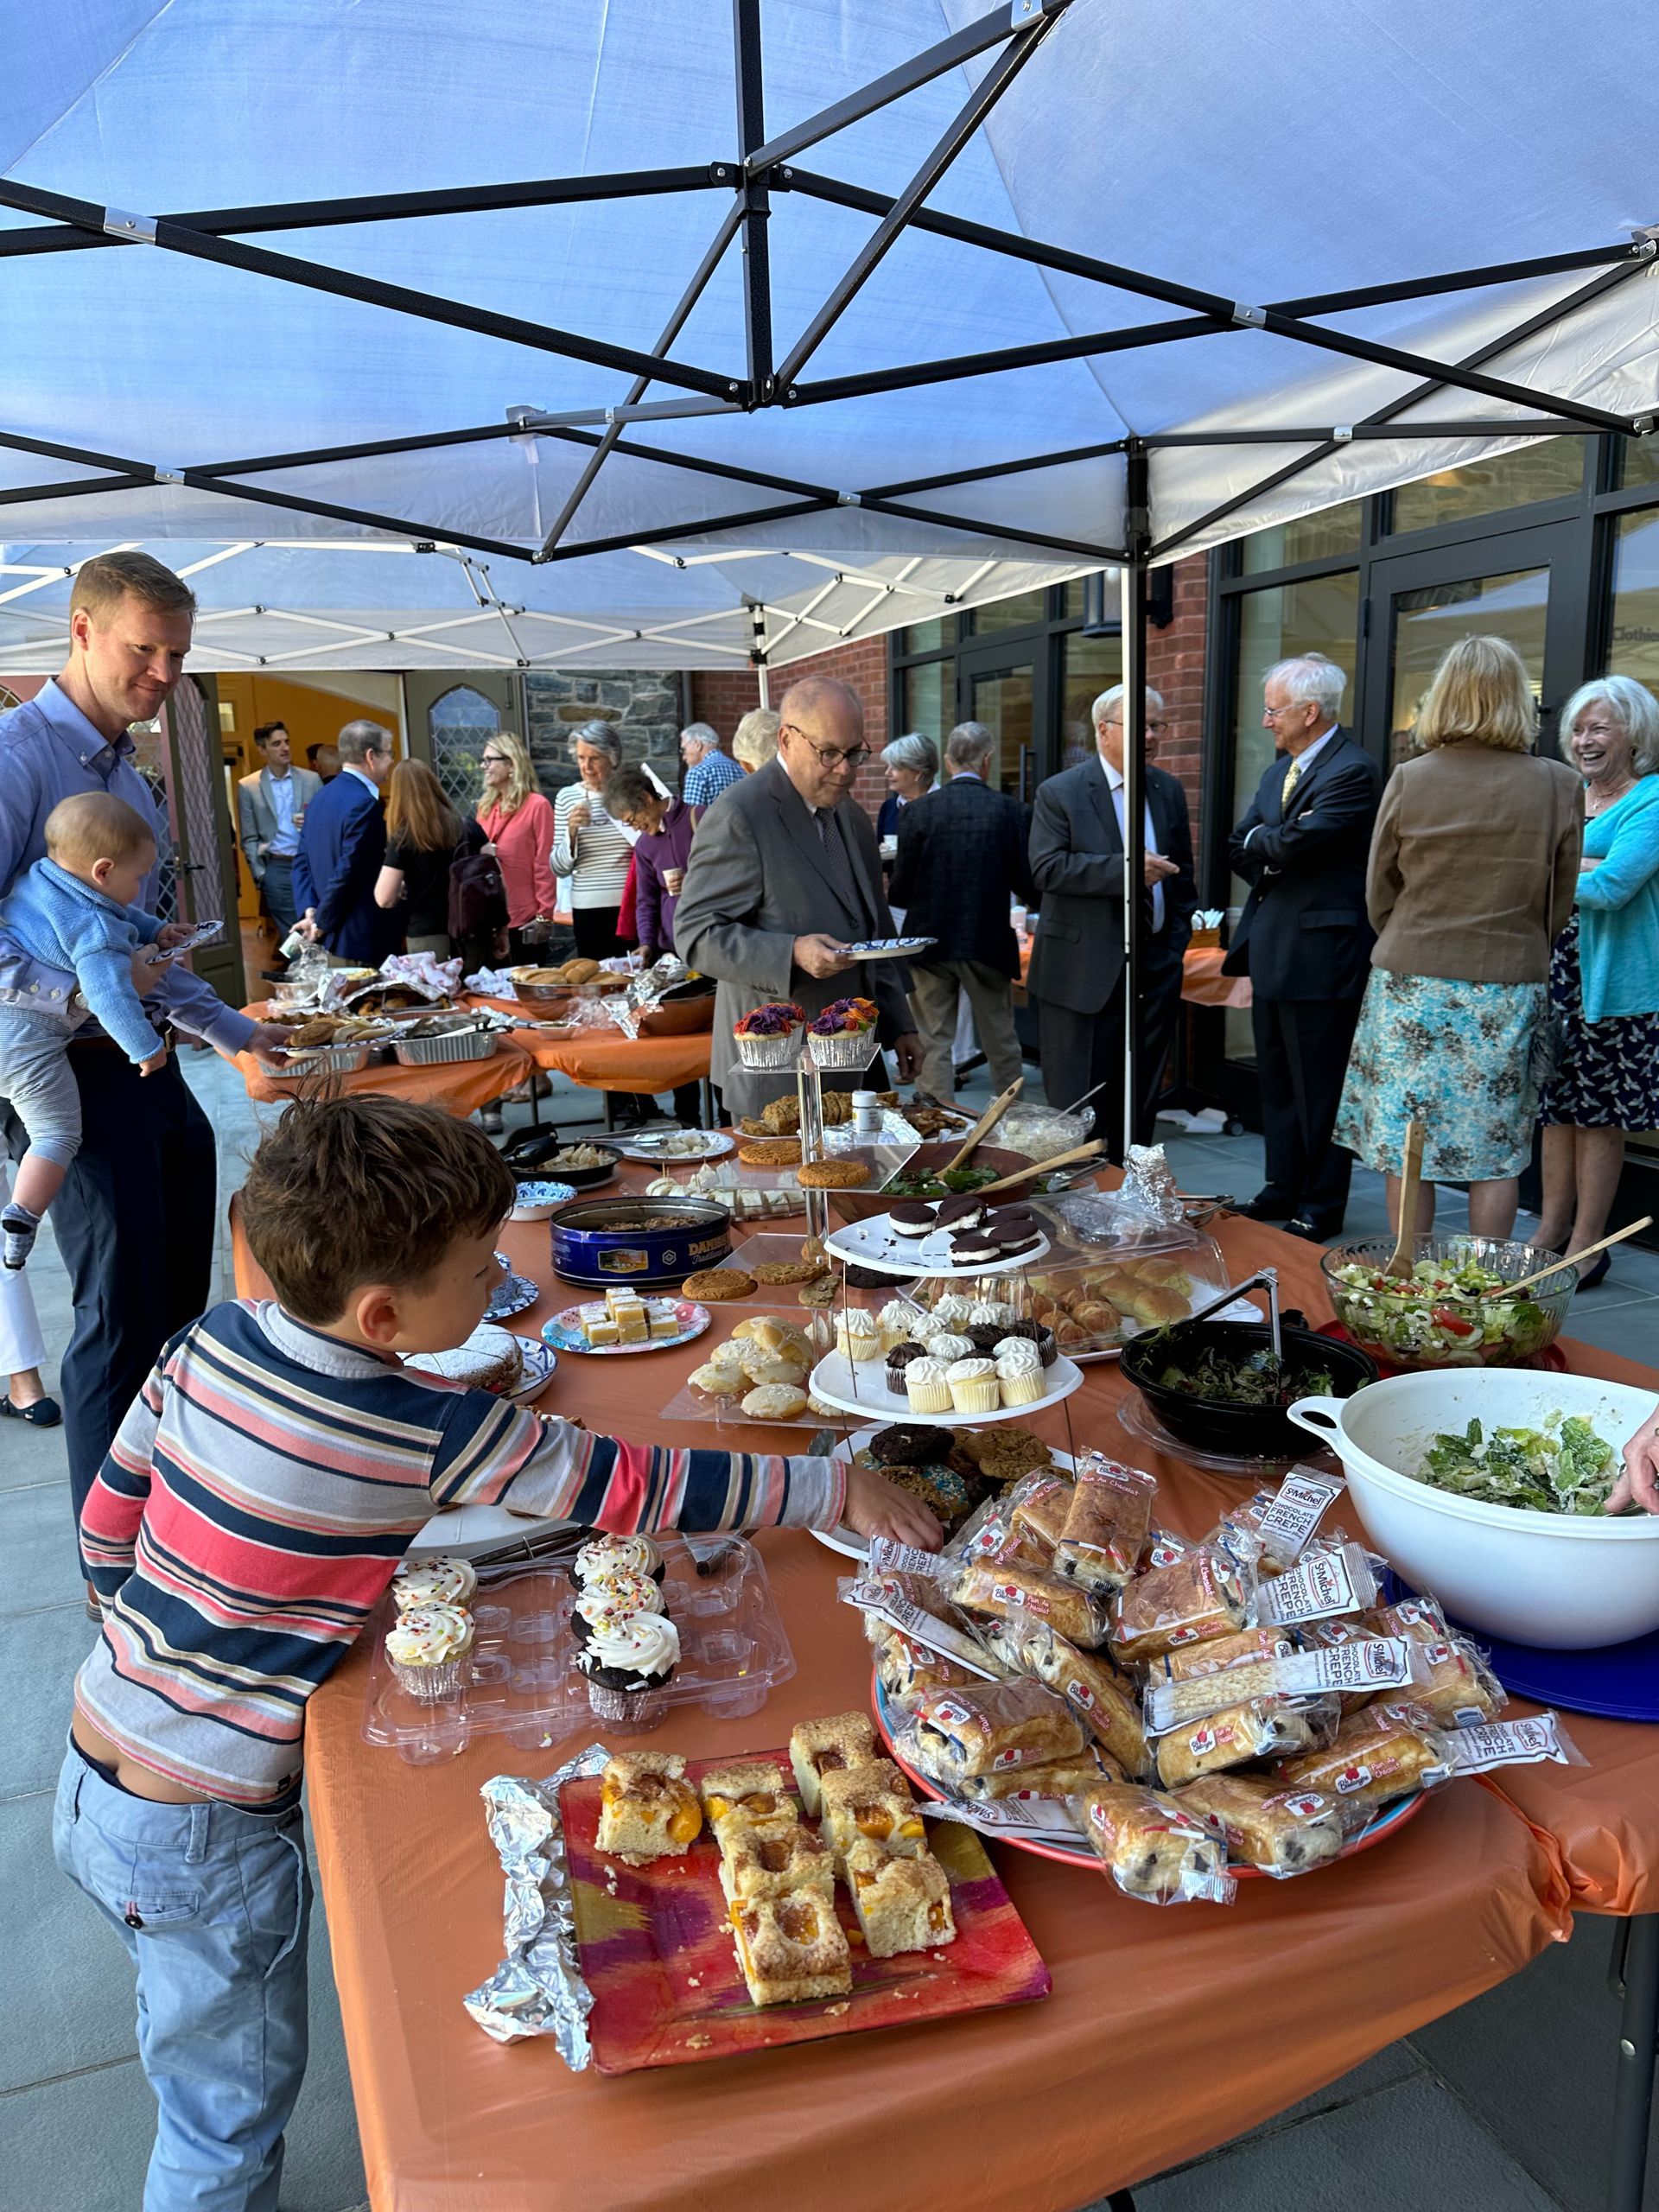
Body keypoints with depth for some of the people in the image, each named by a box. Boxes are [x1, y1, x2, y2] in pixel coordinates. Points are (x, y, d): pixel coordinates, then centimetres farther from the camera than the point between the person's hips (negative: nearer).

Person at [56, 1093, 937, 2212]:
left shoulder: (215, 1335, -8)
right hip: (198, 1836, -7)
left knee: (205, 2080, 28)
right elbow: (635, 1486, -20)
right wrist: (839, 1486, -11)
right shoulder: (428, 1434, -25)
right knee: (232, 2122, 18)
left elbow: (109, 1519, 3)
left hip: (93, 1772, 7)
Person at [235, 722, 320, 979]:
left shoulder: (312, 780, 7)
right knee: (291, 935, 1)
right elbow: (249, 838, 6)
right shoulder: (248, 787, 5)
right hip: (276, 868, -1)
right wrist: (260, 874, -2)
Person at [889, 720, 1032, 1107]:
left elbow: (899, 891, -8)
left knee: (934, 1043, 9)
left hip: (931, 941, -1)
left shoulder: (918, 812, -7)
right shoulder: (1013, 812, -6)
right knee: (1001, 1040, 15)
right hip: (989, 943, 1)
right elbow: (1027, 887, -3)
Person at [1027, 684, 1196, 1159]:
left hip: (1154, 968, 5)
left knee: (1140, 1105, 11)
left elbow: (1182, 874, 19)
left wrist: (1177, 941, 12)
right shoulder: (1060, 793, -4)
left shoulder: (1168, 790, 11)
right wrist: (1125, 869, -23)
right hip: (1084, 972, -5)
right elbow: (1046, 868, -17)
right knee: (1078, 1106, 0)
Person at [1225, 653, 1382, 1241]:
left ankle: (1321, 1207, 11)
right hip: (1271, 950, 9)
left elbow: (1293, 844, -23)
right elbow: (1240, 851, 11)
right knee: (1276, 1078, 16)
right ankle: (1283, 1187, 29)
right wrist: (1275, 856, -8)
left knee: (1318, 1088, 0)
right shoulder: (1279, 770, 15)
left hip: (1319, 954, -9)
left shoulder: (1353, 771, -14)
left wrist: (1259, 840, -3)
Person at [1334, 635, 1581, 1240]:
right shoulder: (1558, 786, -3)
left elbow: (1379, 895, 4)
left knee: (1407, 1146, 8)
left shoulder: (1409, 781, -5)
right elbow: (1559, 904, 6)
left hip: (1410, 985, 0)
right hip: (1508, 990, 1)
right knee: (1496, 1148, 9)